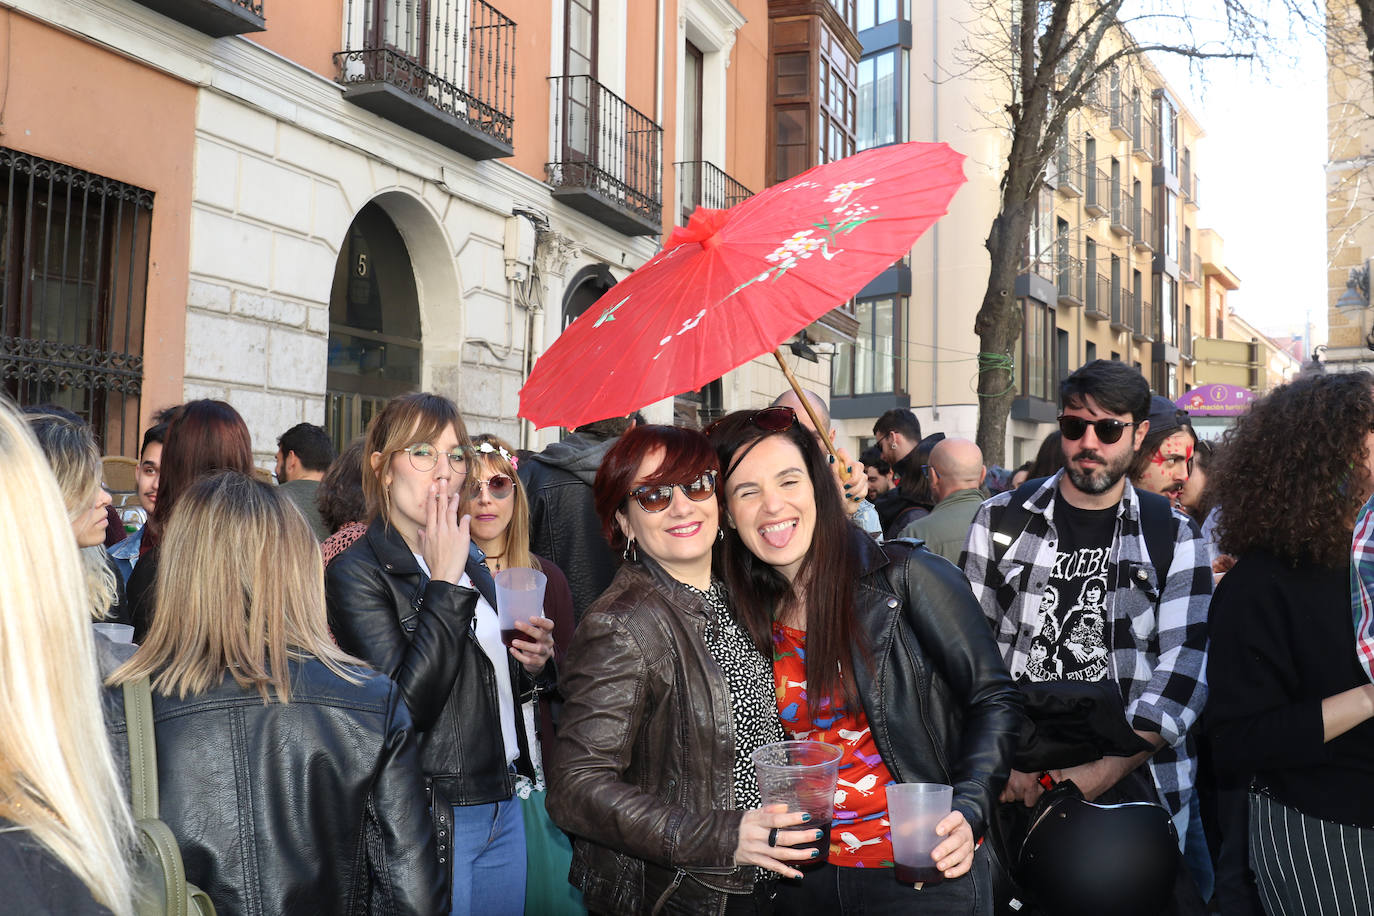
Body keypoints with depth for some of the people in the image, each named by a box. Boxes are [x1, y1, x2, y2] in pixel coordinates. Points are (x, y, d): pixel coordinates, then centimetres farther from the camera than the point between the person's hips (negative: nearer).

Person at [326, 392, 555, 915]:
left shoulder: (468, 560, 10)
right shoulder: (356, 572, -12)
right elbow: (404, 706, -24)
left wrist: (530, 665, 0)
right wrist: (444, 583, -21)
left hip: (502, 810, 7)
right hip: (432, 822, -7)